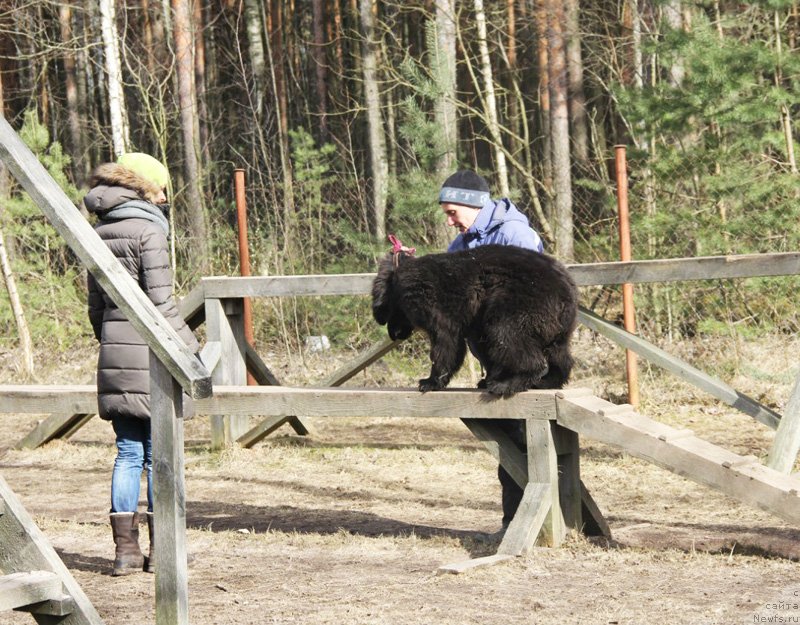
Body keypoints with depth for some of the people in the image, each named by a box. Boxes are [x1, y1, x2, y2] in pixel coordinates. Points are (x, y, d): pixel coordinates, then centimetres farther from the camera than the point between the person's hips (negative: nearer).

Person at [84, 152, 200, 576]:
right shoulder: (148, 232, -11)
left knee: (128, 452, 9)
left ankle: (125, 548, 6)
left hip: (114, 355, 7)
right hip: (150, 354, -7)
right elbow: (160, 304, -14)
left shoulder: (100, 235, 11)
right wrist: (192, 349, -6)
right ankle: (161, 549, 6)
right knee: (159, 454, 2)